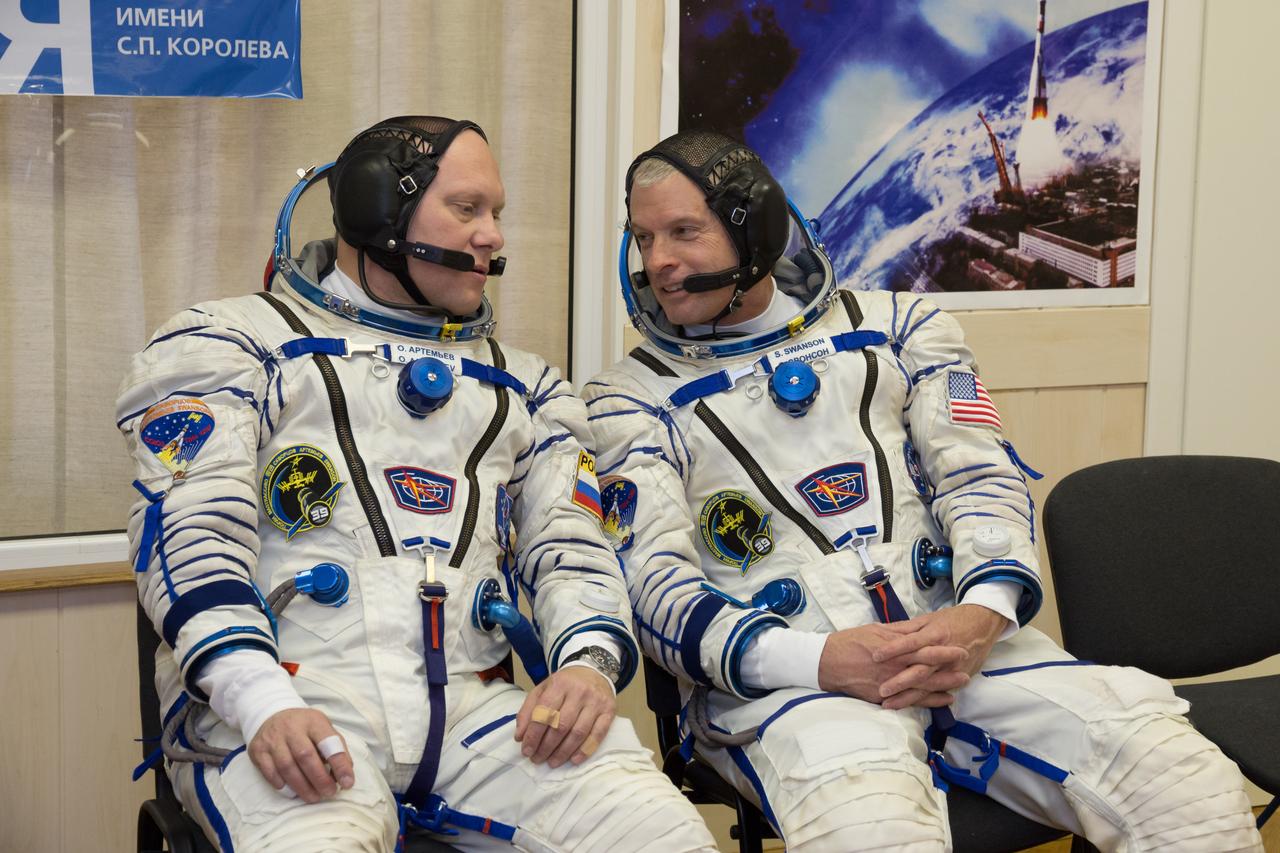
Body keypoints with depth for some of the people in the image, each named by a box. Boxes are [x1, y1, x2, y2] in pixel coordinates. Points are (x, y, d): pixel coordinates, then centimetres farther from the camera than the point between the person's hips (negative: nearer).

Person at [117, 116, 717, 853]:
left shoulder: (520, 385, 26)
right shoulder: (235, 344, 10)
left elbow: (572, 545, 17)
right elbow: (191, 534, -3)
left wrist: (589, 662, -7)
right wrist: (265, 706, -19)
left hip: (472, 708, 4)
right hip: (282, 708, -4)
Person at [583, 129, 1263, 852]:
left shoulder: (894, 326, 18)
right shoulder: (628, 400, 10)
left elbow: (982, 476, 9)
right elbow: (654, 588, -1)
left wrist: (985, 611, -14)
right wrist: (820, 660, -17)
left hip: (956, 636, 3)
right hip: (775, 675, -3)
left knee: (1197, 791, -20)